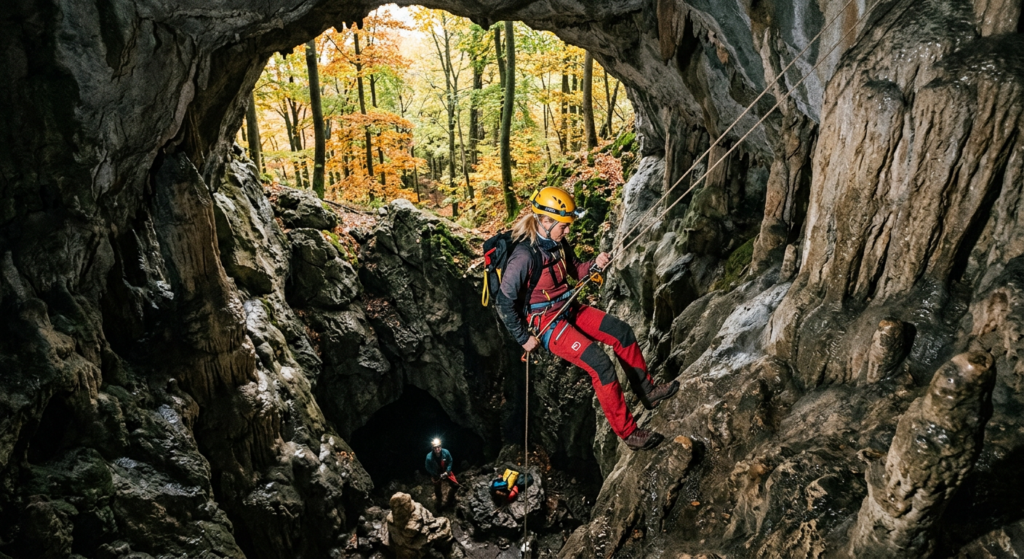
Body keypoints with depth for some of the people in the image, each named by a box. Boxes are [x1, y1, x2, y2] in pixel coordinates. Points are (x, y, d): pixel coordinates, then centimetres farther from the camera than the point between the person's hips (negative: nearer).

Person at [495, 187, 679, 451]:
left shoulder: (557, 243, 0)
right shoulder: (525, 255, -25)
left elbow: (576, 271, 17)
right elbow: (504, 303, -21)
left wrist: (595, 264, -6)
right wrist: (524, 338, -15)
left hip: (567, 308, 9)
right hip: (544, 321, -9)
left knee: (622, 332, 0)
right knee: (600, 363, -20)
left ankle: (647, 391, 17)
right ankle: (627, 431, -5)